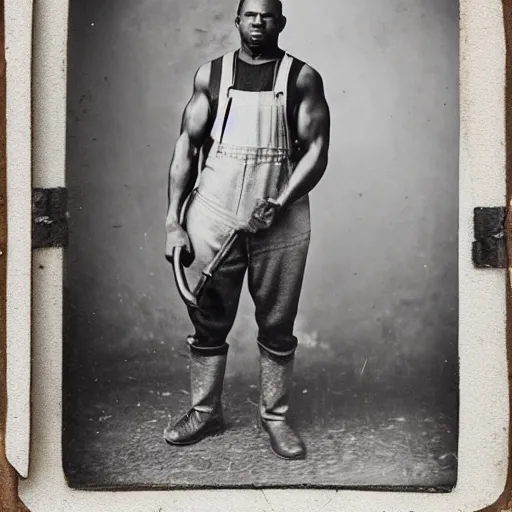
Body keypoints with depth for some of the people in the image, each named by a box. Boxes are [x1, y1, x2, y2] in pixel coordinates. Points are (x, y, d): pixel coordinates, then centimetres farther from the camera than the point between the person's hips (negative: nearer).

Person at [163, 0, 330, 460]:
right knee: (209, 321, 9)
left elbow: (317, 150, -4)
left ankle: (275, 416, 24)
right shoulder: (211, 75, 6)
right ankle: (205, 412, 26)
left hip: (280, 219, -1)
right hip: (212, 216, 1)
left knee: (277, 326, 8)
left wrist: (278, 204, -18)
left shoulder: (302, 78, 2)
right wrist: (174, 222, -2)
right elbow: (187, 147, 5)